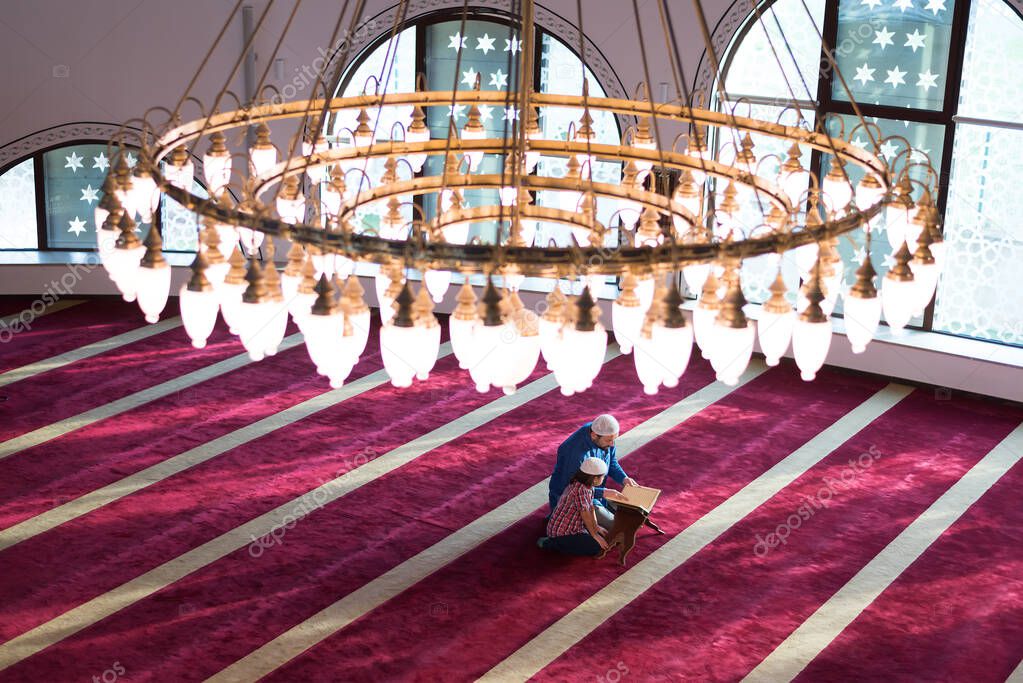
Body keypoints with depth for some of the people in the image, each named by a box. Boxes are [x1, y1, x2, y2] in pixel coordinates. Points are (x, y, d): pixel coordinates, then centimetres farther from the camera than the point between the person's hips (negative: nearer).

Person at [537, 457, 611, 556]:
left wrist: (596, 528, -3)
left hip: (572, 527, 10)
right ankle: (551, 543, -7)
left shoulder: (588, 486, 4)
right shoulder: (580, 489, -26)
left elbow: (590, 508, 7)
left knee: (601, 536, 9)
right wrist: (594, 535, -12)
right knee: (596, 547, -17)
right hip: (561, 532, -10)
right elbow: (585, 515, -20)